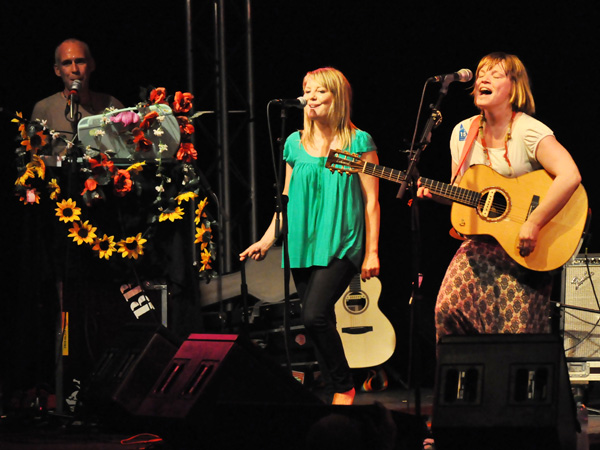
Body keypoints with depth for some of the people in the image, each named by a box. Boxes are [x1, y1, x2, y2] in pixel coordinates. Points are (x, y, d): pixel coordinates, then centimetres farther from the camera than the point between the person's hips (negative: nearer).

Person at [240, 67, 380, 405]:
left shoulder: (358, 142, -1)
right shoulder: (295, 143, 12)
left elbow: (371, 201, -2)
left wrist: (372, 251, -6)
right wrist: (267, 240, 9)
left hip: (341, 245, -5)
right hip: (304, 245, 5)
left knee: (315, 316, -20)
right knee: (321, 325, 4)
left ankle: (344, 387, -5)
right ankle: (336, 392, 12)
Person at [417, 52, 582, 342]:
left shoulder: (529, 131, -13)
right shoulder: (463, 133, 8)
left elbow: (570, 176, -27)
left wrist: (533, 223, -29)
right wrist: (435, 193, -2)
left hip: (522, 251, -5)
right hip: (479, 245, 5)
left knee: (517, 327, -12)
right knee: (448, 308, -13)